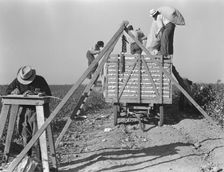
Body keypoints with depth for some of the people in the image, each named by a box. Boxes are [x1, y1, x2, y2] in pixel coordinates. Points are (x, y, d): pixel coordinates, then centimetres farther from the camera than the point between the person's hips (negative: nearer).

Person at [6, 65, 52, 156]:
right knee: (25, 135, 7)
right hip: (24, 110, 4)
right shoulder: (17, 80, 0)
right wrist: (16, 92, -15)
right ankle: (27, 156, 19)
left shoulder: (40, 80, -8)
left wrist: (34, 93, -24)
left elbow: (48, 94, -11)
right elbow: (8, 91, 7)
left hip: (37, 110, -4)